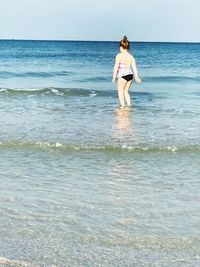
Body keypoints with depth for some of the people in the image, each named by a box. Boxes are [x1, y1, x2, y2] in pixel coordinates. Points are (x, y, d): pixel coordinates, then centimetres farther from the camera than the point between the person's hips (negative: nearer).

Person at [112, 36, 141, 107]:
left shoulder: (119, 55, -8)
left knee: (120, 92, 6)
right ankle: (129, 105, 14)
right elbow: (134, 67, 4)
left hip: (122, 75, -6)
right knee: (126, 91, 19)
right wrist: (136, 76, 7)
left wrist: (114, 76, -6)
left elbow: (116, 66, -10)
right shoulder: (131, 56, 7)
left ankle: (122, 105, -3)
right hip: (130, 75, 6)